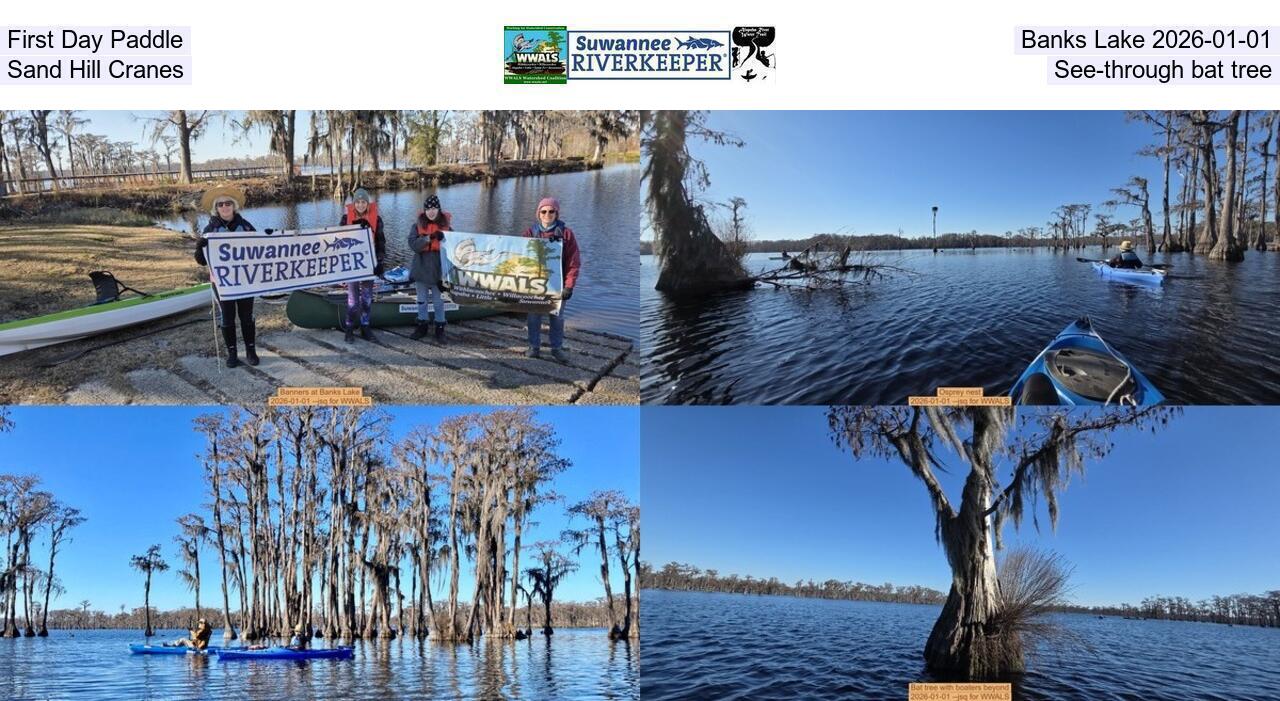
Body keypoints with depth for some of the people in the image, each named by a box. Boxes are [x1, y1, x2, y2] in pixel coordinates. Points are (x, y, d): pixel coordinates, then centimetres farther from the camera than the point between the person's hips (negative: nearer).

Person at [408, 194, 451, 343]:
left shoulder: (446, 226, -2)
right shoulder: (417, 226, -1)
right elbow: (413, 244, -13)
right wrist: (429, 238, -28)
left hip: (438, 270, -2)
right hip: (421, 269, 2)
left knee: (438, 301, 5)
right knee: (422, 300, 14)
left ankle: (440, 328, 14)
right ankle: (422, 326, 26)